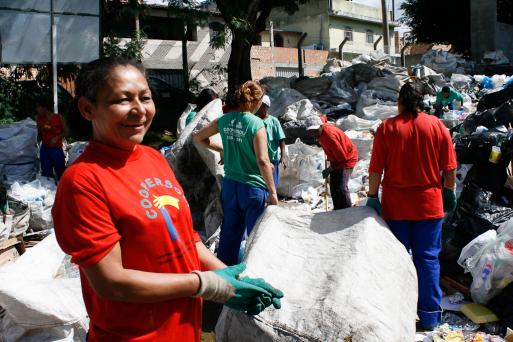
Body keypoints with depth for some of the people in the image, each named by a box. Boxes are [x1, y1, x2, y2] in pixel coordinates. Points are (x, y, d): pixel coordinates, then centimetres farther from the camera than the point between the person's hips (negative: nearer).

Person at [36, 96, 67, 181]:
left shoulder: (58, 118, -8)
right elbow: (39, 136, 11)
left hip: (56, 149, -4)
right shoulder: (39, 119, 3)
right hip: (44, 149, 4)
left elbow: (65, 131, 0)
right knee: (46, 174, 9)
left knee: (60, 173, 0)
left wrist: (57, 138, -14)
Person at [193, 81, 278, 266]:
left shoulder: (224, 120, 1)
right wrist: (273, 192, -14)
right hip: (253, 188, -5)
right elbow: (262, 161, -20)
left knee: (230, 230, 16)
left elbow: (198, 137, 14)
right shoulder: (256, 124, -15)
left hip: (229, 184, 6)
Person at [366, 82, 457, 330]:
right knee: (428, 258, 10)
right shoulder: (437, 126, -2)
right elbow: (449, 168, 2)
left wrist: (372, 195, 1)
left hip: (396, 206, -1)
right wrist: (449, 191, 15)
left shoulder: (386, 128, -6)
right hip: (429, 203, 1)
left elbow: (375, 169, -8)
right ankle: (429, 315, 17)